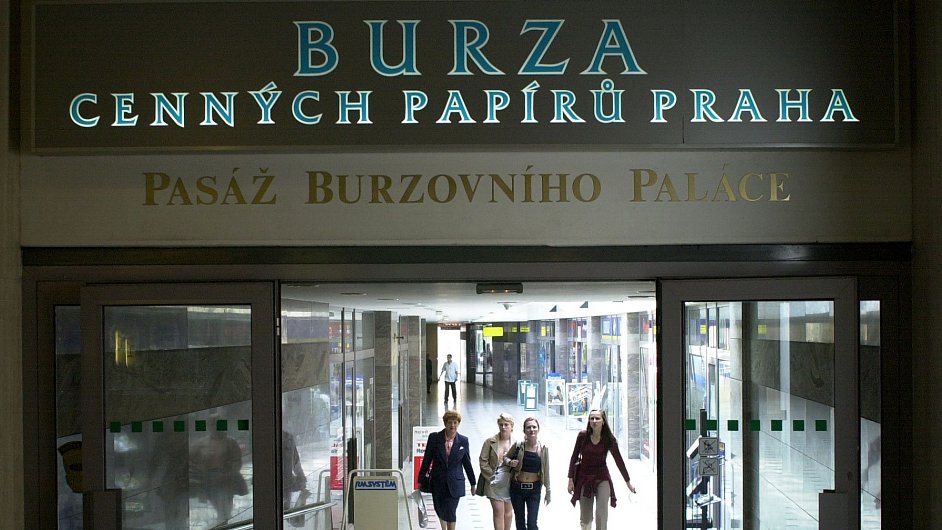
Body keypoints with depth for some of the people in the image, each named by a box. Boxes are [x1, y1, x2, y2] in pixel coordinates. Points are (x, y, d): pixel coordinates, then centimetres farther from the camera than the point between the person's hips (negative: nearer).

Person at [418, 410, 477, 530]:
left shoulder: (463, 441, -2)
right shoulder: (434, 438, -4)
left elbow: (467, 462, 6)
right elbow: (427, 460, 1)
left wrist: (473, 483, 11)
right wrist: (421, 480, 2)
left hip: (455, 483, -1)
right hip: (438, 482, 1)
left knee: (450, 513, -4)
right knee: (440, 510, 13)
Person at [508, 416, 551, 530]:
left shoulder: (543, 448, -6)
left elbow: (546, 471, 0)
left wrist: (548, 491, 2)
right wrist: (510, 463, -13)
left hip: (534, 490, -1)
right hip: (517, 488, 1)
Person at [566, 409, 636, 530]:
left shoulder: (609, 439, -7)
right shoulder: (582, 436, -7)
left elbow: (619, 461, 1)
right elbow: (574, 457, 0)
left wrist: (628, 482, 6)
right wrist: (571, 479, -2)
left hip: (602, 478, -1)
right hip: (584, 478, 1)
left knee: (602, 513, -15)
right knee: (585, 519, 6)